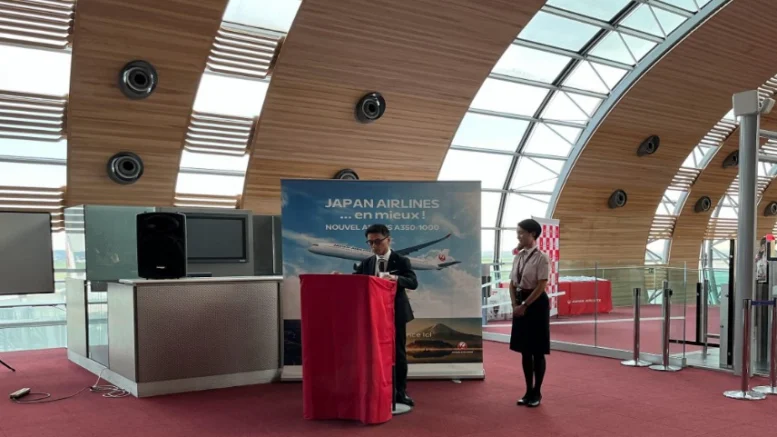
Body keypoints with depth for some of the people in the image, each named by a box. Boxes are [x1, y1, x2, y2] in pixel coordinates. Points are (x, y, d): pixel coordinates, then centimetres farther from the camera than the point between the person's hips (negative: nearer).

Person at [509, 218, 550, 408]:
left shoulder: (541, 258, -12)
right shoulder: (518, 257, 9)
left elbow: (541, 286, -16)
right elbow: (512, 283, 12)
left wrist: (524, 305, -16)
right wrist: (515, 304, -1)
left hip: (536, 304, -7)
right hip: (521, 304, 7)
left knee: (537, 351, 3)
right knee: (525, 350, 12)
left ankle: (537, 393, 15)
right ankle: (529, 391, 23)